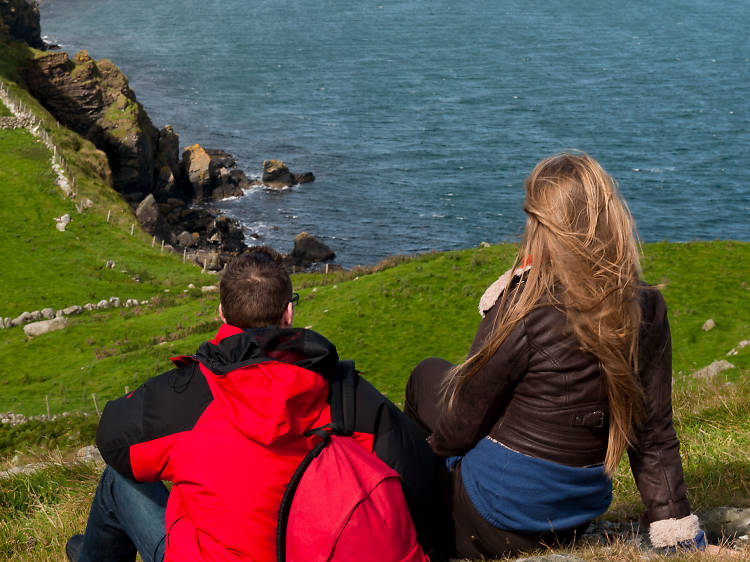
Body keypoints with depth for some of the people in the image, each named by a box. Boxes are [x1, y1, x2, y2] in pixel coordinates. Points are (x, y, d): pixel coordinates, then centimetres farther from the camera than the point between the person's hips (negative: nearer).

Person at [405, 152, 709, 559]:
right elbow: (654, 433, -1)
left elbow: (457, 430, -13)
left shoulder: (525, 311, -24)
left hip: (495, 529, -6)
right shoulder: (647, 311, -8)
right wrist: (676, 528, 9)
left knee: (428, 375, 20)